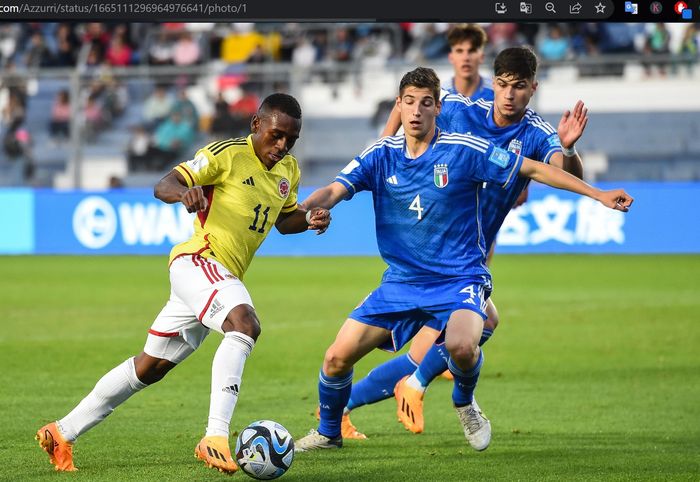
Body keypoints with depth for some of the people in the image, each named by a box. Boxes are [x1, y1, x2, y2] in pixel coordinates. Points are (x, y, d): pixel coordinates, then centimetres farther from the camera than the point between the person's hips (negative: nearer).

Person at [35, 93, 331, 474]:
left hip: (223, 280, 9)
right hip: (198, 261, -9)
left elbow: (283, 220, 28)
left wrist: (309, 218, 5)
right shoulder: (227, 154, -9)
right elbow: (163, 186, -11)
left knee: (150, 367, 14)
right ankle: (215, 438, -42)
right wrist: (183, 191, -35)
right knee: (245, 324, -35)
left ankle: (63, 432, 24)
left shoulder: (288, 170, 14)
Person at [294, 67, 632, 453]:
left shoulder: (464, 150, -9)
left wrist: (598, 194, -9)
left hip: (459, 280, -3)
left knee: (461, 346, -34)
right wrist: (302, 210, -32)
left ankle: (465, 403, 1)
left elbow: (533, 169, -5)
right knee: (337, 358, -6)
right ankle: (328, 433, 22)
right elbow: (335, 190, -8)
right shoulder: (381, 155, 1)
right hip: (400, 282, 3)